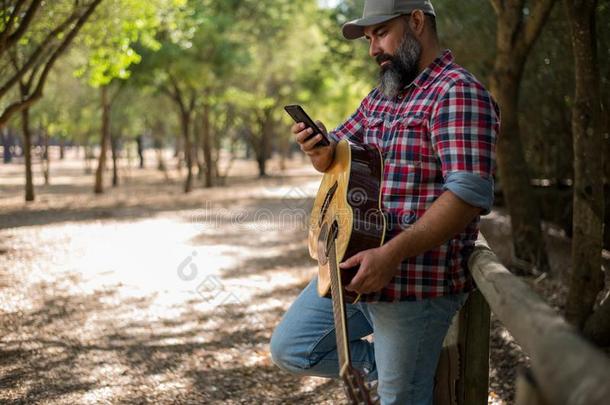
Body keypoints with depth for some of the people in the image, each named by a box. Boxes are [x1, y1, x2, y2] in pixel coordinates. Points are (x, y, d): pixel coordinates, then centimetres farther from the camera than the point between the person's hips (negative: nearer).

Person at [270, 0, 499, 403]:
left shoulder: (457, 92, -15)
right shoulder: (381, 96, 14)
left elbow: (470, 193, -25)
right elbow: (335, 156, 23)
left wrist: (392, 254, -30)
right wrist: (319, 148, -3)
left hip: (416, 281, -9)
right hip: (352, 265, 9)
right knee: (289, 348, 14)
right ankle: (397, 366, 22)